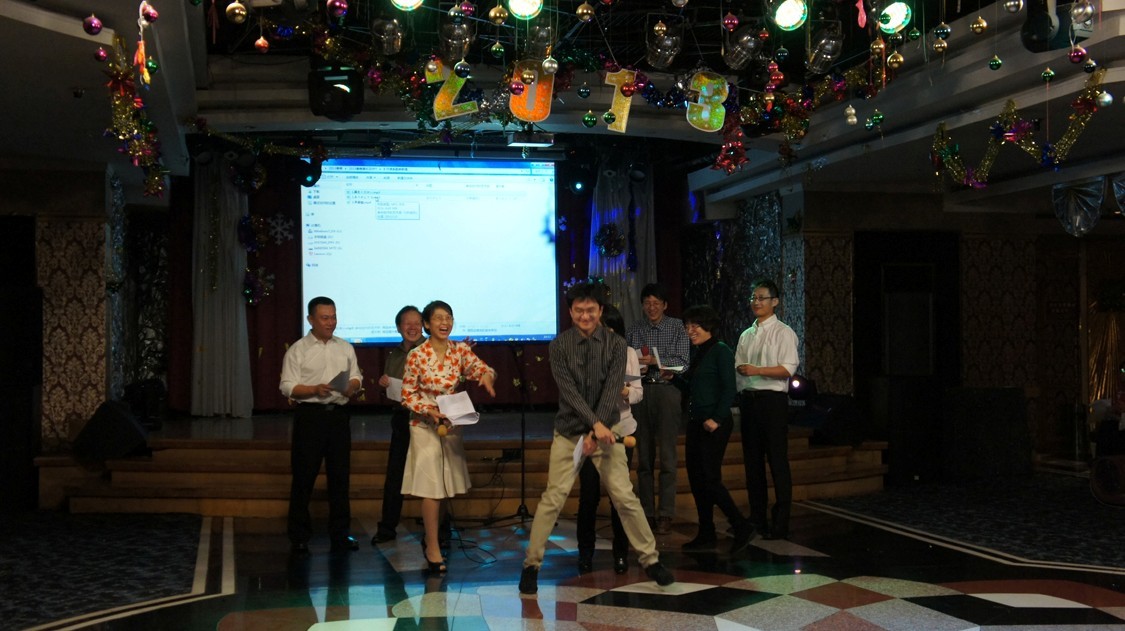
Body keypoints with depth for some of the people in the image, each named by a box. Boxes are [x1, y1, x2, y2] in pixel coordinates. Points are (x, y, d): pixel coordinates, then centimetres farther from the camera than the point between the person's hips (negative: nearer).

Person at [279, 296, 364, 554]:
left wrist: (352, 387, -9)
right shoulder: (297, 350, -1)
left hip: (339, 414, 4)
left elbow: (357, 377, 14)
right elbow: (288, 387, -7)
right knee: (304, 477, 1)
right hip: (310, 415, -4)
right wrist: (315, 390, -21)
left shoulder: (345, 348, 12)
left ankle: (340, 533, 17)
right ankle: (299, 536, 11)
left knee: (340, 476, 8)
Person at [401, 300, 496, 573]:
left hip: (451, 425, 5)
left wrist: (486, 375, -33)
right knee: (432, 487, -5)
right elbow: (408, 394, -8)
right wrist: (429, 410, -22)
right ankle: (433, 548, 5)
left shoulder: (461, 350, 0)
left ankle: (431, 539, 34)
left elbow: (480, 367, -10)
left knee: (446, 485, 14)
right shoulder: (417, 355, -12)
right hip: (425, 425, -5)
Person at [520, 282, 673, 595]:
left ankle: (650, 559, 13)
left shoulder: (615, 344, -3)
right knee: (553, 497, -3)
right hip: (568, 432, 0)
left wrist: (596, 432, -19)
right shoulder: (559, 345, -5)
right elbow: (569, 390, -13)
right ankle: (531, 564, 7)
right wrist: (595, 423, -23)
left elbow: (612, 390, -10)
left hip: (605, 431, 1)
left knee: (625, 496, 0)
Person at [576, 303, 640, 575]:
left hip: (620, 428, 2)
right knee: (589, 493, -1)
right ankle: (585, 553, 14)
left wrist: (625, 391, -16)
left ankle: (621, 554, 15)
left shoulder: (628, 353, 7)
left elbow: (638, 392, 5)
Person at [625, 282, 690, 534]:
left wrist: (655, 361, -16)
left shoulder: (677, 327, 4)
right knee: (644, 455, 5)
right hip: (641, 391, 3)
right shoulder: (634, 330, 12)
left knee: (667, 455, -6)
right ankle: (646, 511, 10)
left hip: (667, 390, -3)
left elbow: (682, 362, -4)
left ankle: (666, 514, -3)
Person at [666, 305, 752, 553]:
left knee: (710, 479, -10)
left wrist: (717, 419, -22)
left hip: (714, 424, -9)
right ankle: (706, 535, 15)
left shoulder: (721, 351, -10)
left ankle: (741, 527, 0)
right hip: (695, 421, 9)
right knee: (695, 478, 9)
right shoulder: (697, 353, 16)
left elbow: (729, 389, -16)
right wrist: (673, 377, 5)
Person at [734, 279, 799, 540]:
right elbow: (738, 369, 16)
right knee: (752, 461, 10)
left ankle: (780, 524, 0)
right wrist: (739, 400, 1)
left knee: (778, 462, -5)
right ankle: (757, 519, 19)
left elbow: (788, 369, -12)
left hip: (772, 400, -7)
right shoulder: (746, 335, 18)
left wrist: (756, 370, -19)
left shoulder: (783, 332, -2)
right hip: (747, 399, 7)